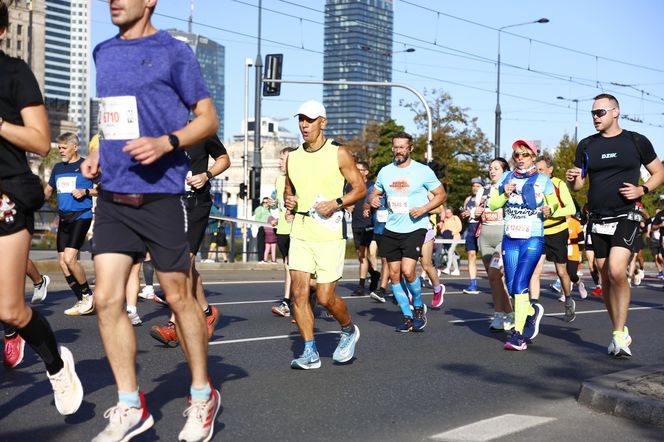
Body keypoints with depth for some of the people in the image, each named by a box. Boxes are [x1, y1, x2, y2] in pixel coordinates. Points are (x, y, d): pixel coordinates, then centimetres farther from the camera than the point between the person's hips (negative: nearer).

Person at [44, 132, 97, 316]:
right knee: (63, 262, 3)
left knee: (69, 258, -18)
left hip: (81, 216, -7)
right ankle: (82, 301, 13)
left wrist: (86, 192, -15)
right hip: (63, 218, 7)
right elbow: (47, 191, 24)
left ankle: (88, 295, 0)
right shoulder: (58, 167, 15)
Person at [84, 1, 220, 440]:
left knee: (179, 298, 3)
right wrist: (99, 152, 10)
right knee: (107, 300, 0)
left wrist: (166, 143, -19)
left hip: (160, 193, -6)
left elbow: (208, 119, -2)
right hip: (112, 195, 6)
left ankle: (203, 396, 22)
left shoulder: (173, 52, -3)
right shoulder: (103, 52, 15)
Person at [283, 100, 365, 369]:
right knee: (299, 293, -5)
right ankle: (310, 352, 6)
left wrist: (336, 203, -16)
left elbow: (360, 188, -1)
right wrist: (288, 201, 1)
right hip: (300, 233, 4)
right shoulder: (293, 157, 11)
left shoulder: (338, 153, -3)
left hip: (329, 234, -4)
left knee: (325, 298, -4)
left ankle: (349, 331, 26)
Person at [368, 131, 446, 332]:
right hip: (391, 230, 5)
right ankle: (407, 316, 17)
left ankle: (418, 307, 9)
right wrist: (373, 200, -4)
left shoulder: (423, 171, -4)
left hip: (415, 228, -5)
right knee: (394, 274, 4)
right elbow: (375, 192, 20)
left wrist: (423, 209, -15)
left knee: (408, 270, -18)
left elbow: (441, 194, 0)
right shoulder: (385, 171, 8)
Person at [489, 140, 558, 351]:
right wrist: (505, 194, -8)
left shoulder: (543, 180, 1)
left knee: (520, 284, -16)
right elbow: (492, 204, 11)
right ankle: (532, 311, 35)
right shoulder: (506, 178, 9)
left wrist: (549, 210, -10)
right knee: (511, 288, 6)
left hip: (533, 239, -4)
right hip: (510, 238, 4)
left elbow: (554, 203, 12)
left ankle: (518, 334, -14)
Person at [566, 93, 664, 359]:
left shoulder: (636, 142, 0)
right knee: (606, 279, 8)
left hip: (626, 216, -4)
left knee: (616, 271, -21)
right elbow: (577, 185, 13)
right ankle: (620, 332, 21)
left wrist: (642, 190, -10)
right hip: (598, 220, 4)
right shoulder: (586, 145, 8)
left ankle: (619, 334, -11)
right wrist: (572, 180, -10)